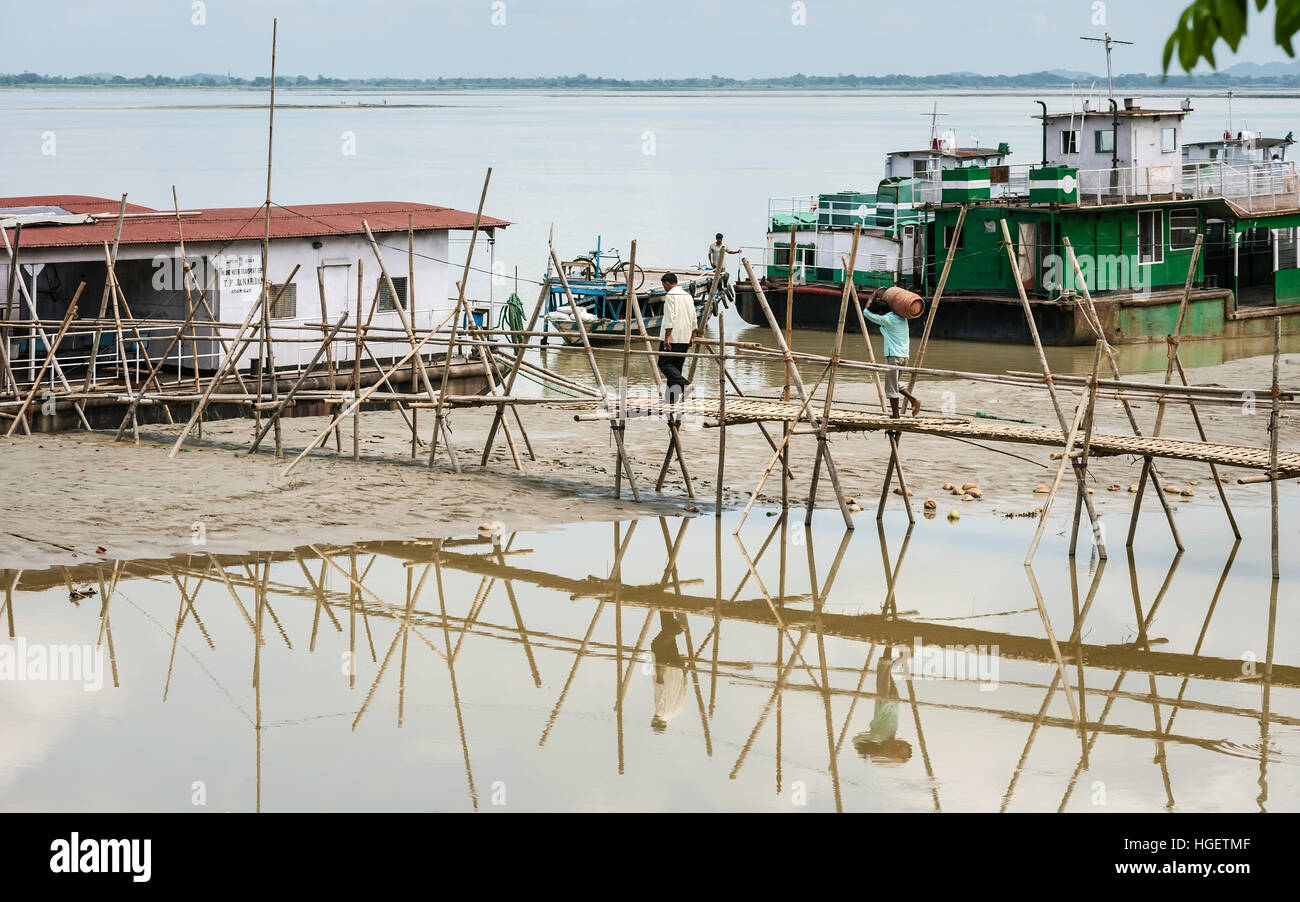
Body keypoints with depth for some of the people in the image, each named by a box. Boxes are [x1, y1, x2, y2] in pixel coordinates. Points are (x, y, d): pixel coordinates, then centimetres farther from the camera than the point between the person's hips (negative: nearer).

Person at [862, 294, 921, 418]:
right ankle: (913, 399, 3)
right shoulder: (902, 318, 9)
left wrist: (873, 296, 8)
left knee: (891, 387, 1)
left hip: (893, 356, -8)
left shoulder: (887, 319, -12)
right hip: (904, 356, 8)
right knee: (896, 385, 19)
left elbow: (866, 312, -2)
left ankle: (895, 415, 3)